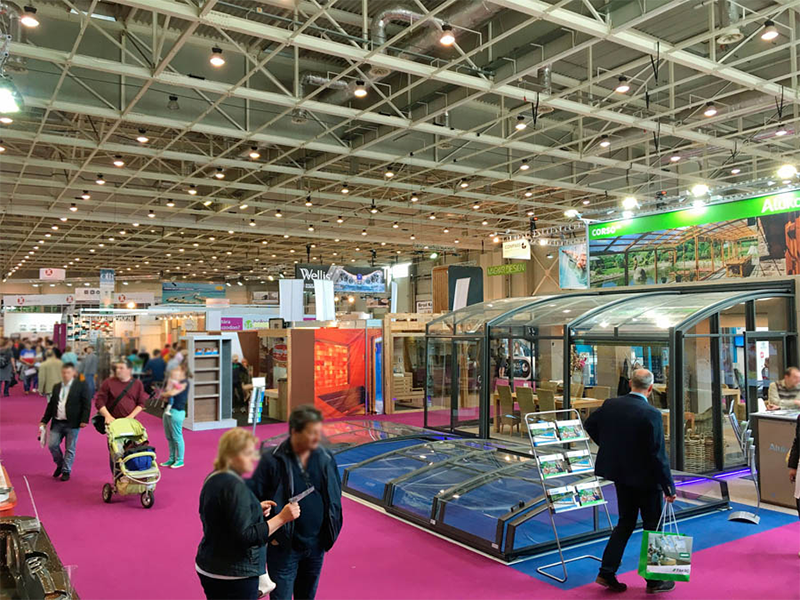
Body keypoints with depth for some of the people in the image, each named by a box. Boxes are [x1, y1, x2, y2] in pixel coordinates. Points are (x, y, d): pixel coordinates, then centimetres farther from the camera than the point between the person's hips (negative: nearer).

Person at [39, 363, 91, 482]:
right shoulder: (56, 387, 12)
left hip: (72, 423, -5)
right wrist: (44, 421, 13)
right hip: (57, 423, 5)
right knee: (52, 445, 1)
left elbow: (87, 404, -7)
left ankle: (66, 471, 15)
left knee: (70, 449, 2)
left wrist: (84, 420, -14)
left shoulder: (81, 386, -4)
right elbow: (51, 405, 16)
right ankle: (60, 465, 25)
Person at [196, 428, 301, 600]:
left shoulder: (213, 479, 6)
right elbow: (245, 536, -25)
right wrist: (281, 518, -25)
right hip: (234, 575, -9)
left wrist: (255, 509, 9)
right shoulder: (235, 486, -22)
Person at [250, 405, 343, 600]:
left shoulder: (325, 458, -2)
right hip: (284, 547, -4)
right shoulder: (272, 460, -16)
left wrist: (331, 529, 6)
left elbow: (336, 494, 10)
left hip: (316, 545, 4)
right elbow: (255, 499, -10)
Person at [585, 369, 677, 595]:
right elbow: (658, 454, -20)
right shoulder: (651, 414, -21)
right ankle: (654, 580, 24)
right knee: (653, 526, 12)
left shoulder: (610, 405, -4)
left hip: (620, 475, 6)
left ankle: (607, 573, 18)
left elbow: (589, 424, 11)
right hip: (645, 479, -5)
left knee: (625, 523, 19)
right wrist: (669, 487, -11)